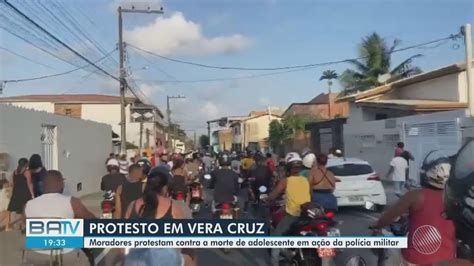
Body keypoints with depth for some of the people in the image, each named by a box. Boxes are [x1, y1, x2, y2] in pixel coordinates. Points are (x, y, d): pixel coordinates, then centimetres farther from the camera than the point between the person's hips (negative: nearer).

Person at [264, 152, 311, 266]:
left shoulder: (285, 181, -6)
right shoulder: (306, 180, 8)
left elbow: (274, 195, -4)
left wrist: (265, 200, 15)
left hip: (292, 214, -5)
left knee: (276, 235, 8)